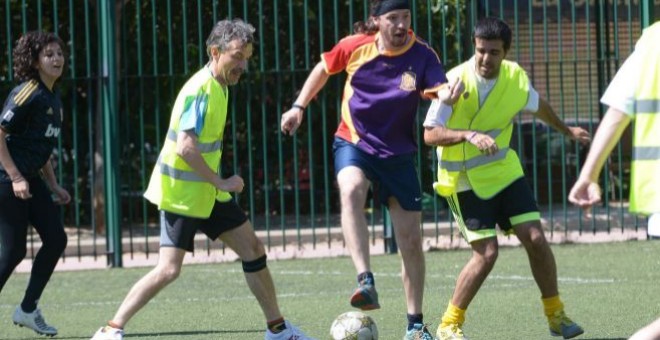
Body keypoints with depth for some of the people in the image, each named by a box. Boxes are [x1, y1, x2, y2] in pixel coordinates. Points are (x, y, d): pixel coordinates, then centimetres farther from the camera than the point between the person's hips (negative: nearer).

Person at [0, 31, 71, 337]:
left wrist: (54, 186, 19)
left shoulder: (53, 99, 13)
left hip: (31, 180, 9)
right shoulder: (27, 94, -14)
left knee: (56, 239, 5)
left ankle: (28, 309, 14)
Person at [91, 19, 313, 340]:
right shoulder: (200, 90, -21)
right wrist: (221, 182, -22)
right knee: (168, 269, -14)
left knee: (253, 248, 11)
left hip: (207, 192, 9)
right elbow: (186, 147, -28)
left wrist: (218, 184, 18)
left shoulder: (219, 86, 8)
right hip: (180, 195, -9)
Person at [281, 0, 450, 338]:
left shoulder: (421, 54, -13)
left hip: (398, 153, 1)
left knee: (411, 239, 4)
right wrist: (299, 106, 6)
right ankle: (366, 283, -46)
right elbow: (324, 68, 10)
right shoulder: (354, 46, -10)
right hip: (353, 142, -1)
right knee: (351, 189, -36)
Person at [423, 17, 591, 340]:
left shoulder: (515, 77, -5)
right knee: (486, 253, -13)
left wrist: (566, 130, 33)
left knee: (536, 240, -4)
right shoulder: (457, 80, -20)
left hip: (504, 171, 5)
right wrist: (470, 135, -38)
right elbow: (430, 133, -23)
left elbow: (538, 105, 18)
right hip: (465, 179, -5)